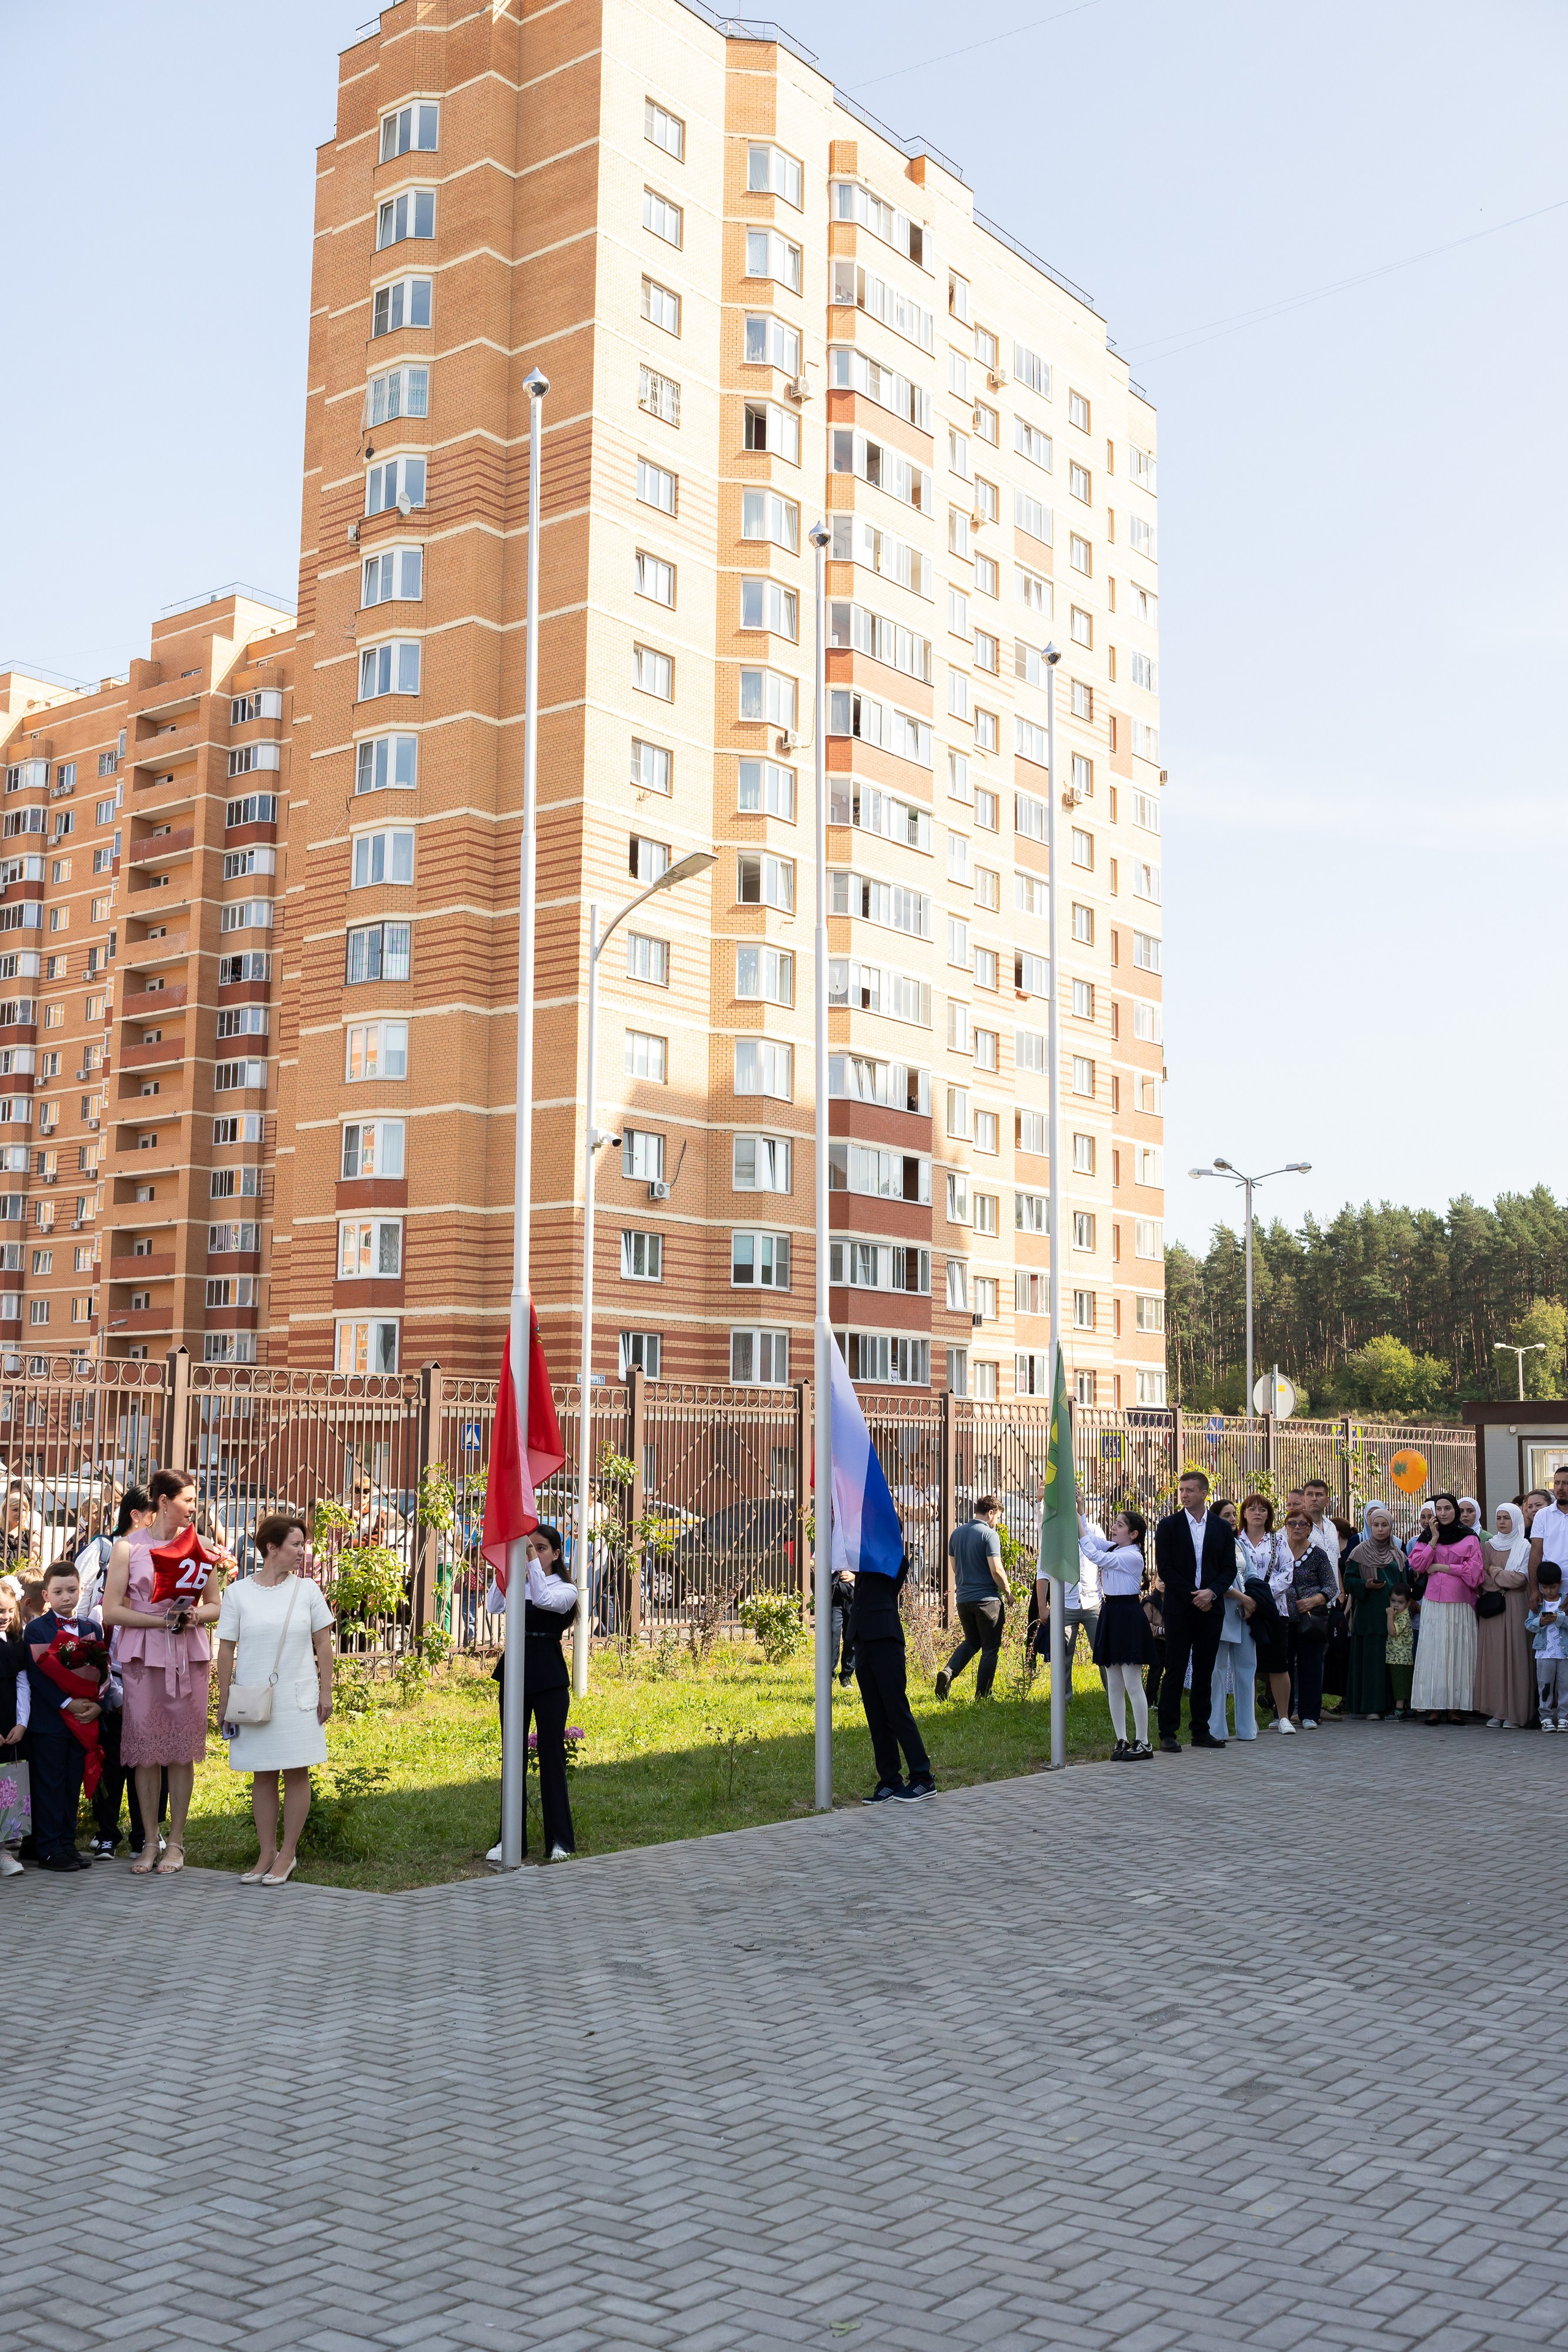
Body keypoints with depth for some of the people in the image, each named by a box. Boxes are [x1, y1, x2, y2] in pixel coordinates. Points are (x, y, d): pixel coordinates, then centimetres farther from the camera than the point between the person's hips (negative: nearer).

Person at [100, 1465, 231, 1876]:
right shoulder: (128, 1547, 1)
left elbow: (214, 1607, 13)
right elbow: (111, 1611, -3)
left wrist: (193, 1617, -8)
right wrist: (163, 1619, -13)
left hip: (189, 1655, 2)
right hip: (143, 1656, -1)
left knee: (182, 1749, 2)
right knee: (146, 1749, 0)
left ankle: (176, 1841, 12)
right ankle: (150, 1842, 12)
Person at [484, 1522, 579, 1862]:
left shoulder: (565, 1589, 1)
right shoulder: (517, 1586, 11)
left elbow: (544, 1599, -21)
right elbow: (493, 1607, -9)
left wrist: (533, 1561, -21)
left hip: (549, 1678, -4)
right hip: (514, 1673, 4)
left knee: (551, 1755, -1)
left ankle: (559, 1840, 6)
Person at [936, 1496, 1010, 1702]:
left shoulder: (956, 1534, 9)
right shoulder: (989, 1534, -13)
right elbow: (996, 1570, -18)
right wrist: (1008, 1592, -3)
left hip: (963, 1598, 6)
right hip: (987, 1599, -6)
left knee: (972, 1641, 22)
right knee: (990, 1648, 6)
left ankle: (947, 1673, -1)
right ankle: (982, 1696, 7)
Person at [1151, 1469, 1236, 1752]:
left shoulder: (1222, 1527, 8)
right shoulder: (1169, 1525, 1)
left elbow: (1229, 1568, 7)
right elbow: (1164, 1569, -3)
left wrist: (1211, 1592, -10)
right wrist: (1193, 1596, -10)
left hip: (1210, 1608, 3)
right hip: (1179, 1608, -3)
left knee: (1205, 1672, 7)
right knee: (1174, 1672, -2)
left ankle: (1201, 1731, 14)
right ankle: (1168, 1734, 1)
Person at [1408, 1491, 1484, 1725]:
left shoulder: (1469, 1538, 6)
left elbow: (1475, 1570, -2)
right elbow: (1418, 1565, 1)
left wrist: (1444, 1567, -5)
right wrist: (1433, 1541, -6)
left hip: (1460, 1604, -1)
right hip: (1433, 1603, 1)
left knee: (1458, 1652, -3)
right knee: (1433, 1651, -4)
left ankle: (1456, 1707, -1)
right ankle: (1434, 1707, -4)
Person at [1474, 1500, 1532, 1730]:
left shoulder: (1524, 1547, 2)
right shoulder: (1488, 1547, 14)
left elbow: (1521, 1579, -8)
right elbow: (1482, 1578, 6)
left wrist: (1494, 1571, -1)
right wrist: (1506, 1580, -6)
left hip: (1515, 1607, -4)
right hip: (1491, 1605, 4)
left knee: (1514, 1655, -6)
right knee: (1493, 1656, 0)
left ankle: (1515, 1713, -3)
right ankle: (1496, 1711, 2)